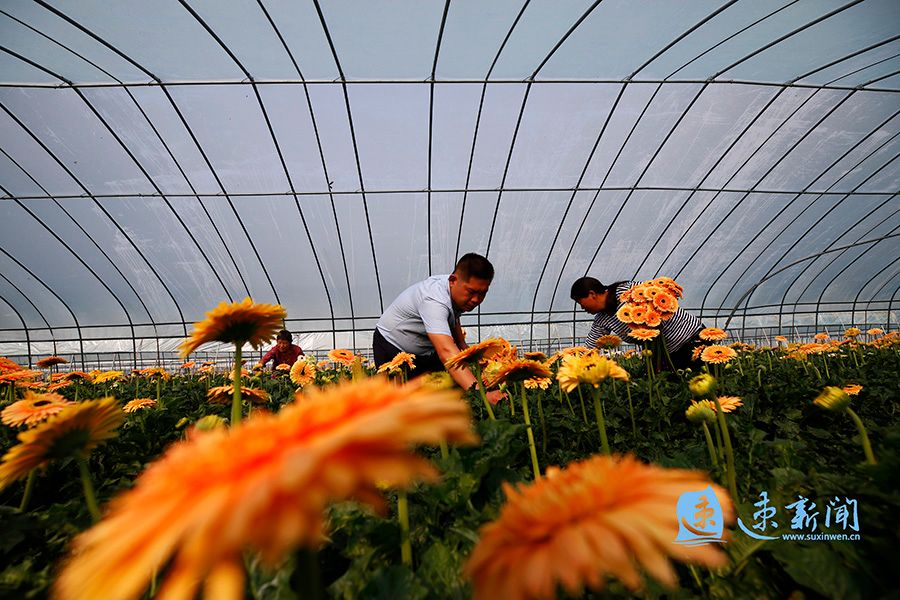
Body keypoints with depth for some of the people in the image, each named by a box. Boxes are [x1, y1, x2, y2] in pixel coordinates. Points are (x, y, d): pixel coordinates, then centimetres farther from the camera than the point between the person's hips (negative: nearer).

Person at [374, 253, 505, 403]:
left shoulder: (460, 292, -11)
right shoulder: (434, 300, -40)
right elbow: (446, 351, -53)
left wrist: (462, 344, 5)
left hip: (426, 351, 8)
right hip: (392, 347, -7)